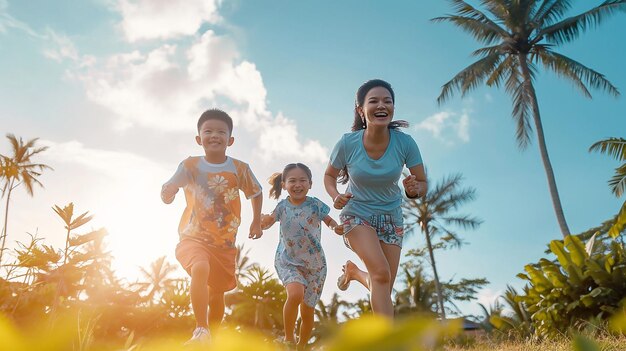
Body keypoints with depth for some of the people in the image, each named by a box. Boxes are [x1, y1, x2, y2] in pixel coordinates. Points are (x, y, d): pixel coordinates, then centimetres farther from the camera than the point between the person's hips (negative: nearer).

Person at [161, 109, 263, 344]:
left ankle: (211, 339, 36)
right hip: (194, 236, -2)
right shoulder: (190, 165, -8)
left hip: (225, 242, 3)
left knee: (217, 293, 13)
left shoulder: (240, 169, -5)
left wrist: (256, 222, 8)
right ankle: (201, 330, -28)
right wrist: (168, 192, -34)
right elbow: (167, 195, -12)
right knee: (200, 268, -34)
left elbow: (256, 193, 12)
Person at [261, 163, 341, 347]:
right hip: (287, 261, 0)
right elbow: (266, 224, 8)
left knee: (308, 312, 8)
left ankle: (301, 346, 33)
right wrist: (263, 220, -16)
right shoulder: (282, 206, -6)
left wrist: (337, 228, -26)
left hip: (314, 264, 1)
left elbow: (330, 222, -3)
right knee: (295, 294, -29)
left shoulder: (315, 205, -12)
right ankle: (288, 338, -6)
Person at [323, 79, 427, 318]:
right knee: (381, 273, -24)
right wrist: (335, 197, -21)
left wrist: (414, 189, -31)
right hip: (357, 214, -2)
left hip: (391, 217, 3)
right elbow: (330, 175, -1)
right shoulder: (348, 143, -19)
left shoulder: (405, 143, -18)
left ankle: (354, 271, 38)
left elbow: (423, 183, -7)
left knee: (383, 290, 5)